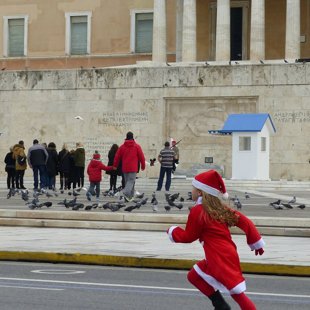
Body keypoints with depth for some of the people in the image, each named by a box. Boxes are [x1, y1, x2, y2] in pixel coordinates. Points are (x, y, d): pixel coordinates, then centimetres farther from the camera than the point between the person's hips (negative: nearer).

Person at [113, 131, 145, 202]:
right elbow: (141, 157, -1)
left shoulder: (122, 146, 3)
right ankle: (126, 193, -29)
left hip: (125, 168, 3)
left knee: (127, 181, 13)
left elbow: (117, 157, 7)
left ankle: (131, 196, 18)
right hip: (133, 168, -3)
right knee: (131, 181, -5)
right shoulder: (137, 146, -3)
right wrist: (143, 166, 11)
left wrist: (115, 166, 20)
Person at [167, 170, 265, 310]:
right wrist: (256, 243, 13)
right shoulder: (220, 208, 11)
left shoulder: (198, 211, -11)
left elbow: (188, 236, -2)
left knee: (237, 293, -10)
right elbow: (244, 221, 7)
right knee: (194, 276, 18)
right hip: (227, 254, 9)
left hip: (221, 259, -9)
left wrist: (172, 231, 16)